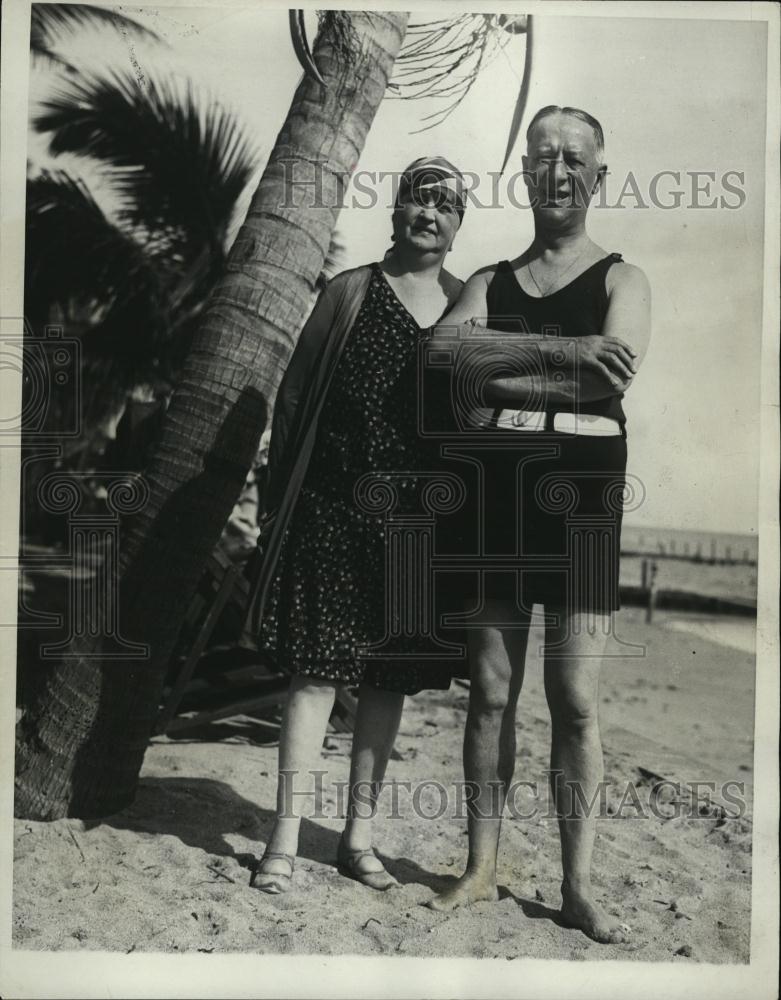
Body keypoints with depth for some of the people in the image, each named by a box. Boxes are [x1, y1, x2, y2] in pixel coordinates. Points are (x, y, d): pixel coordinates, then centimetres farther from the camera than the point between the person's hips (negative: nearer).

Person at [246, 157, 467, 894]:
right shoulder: (350, 292, 2)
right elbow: (294, 394, 3)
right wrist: (282, 493, -1)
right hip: (334, 509, -3)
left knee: (389, 678, 9)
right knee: (318, 668, -2)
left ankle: (358, 835, 23)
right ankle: (285, 838, 9)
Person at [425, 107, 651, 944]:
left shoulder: (620, 279, 8)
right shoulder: (489, 281, 17)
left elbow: (615, 373, -13)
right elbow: (440, 350, -6)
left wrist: (494, 368, -10)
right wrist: (562, 350, -17)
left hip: (579, 497, -2)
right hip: (495, 497, 3)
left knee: (574, 700, 0)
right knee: (491, 692, 6)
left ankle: (578, 885, 12)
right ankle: (481, 868, 19)